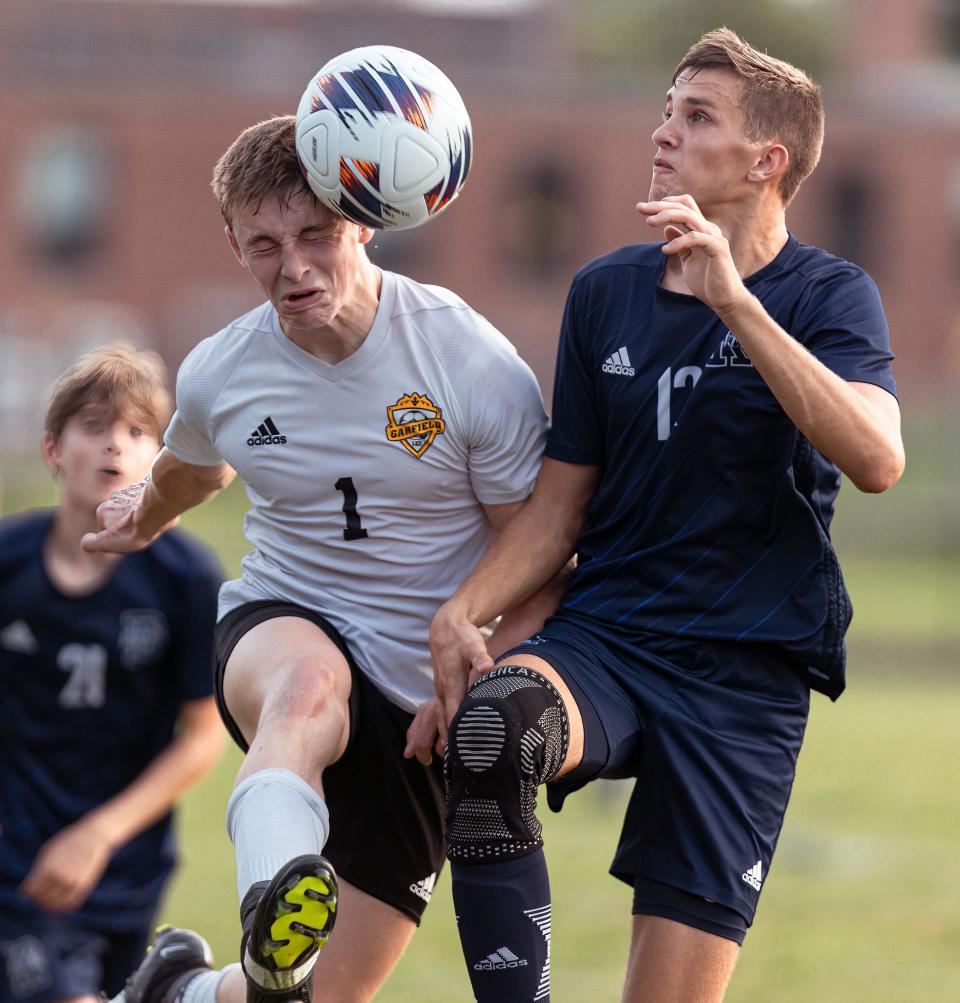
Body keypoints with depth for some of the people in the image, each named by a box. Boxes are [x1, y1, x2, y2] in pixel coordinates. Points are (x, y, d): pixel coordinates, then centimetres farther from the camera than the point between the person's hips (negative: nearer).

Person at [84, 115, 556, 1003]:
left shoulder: (472, 363, -13)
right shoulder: (218, 376, -3)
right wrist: (146, 520, 45)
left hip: (423, 703, -1)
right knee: (310, 684, -41)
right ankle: (274, 919, -64)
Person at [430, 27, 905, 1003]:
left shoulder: (827, 294, -3)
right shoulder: (606, 292, 10)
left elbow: (875, 458, -23)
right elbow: (559, 507, 14)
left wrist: (734, 300, -27)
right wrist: (463, 610, -5)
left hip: (745, 668, -2)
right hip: (601, 637, 3)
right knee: (490, 728, -34)